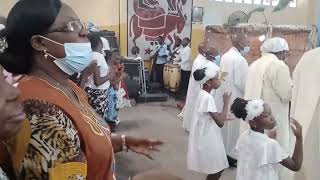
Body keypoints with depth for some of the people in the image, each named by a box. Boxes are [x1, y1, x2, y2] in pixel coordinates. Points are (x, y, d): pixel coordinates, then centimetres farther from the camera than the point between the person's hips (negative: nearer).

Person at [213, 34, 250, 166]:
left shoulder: (225, 56, 6)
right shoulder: (240, 60, -19)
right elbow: (242, 82, -20)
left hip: (222, 95, 8)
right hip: (234, 98, -8)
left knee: (223, 124, 17)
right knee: (233, 127, 4)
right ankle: (231, 155, 15)